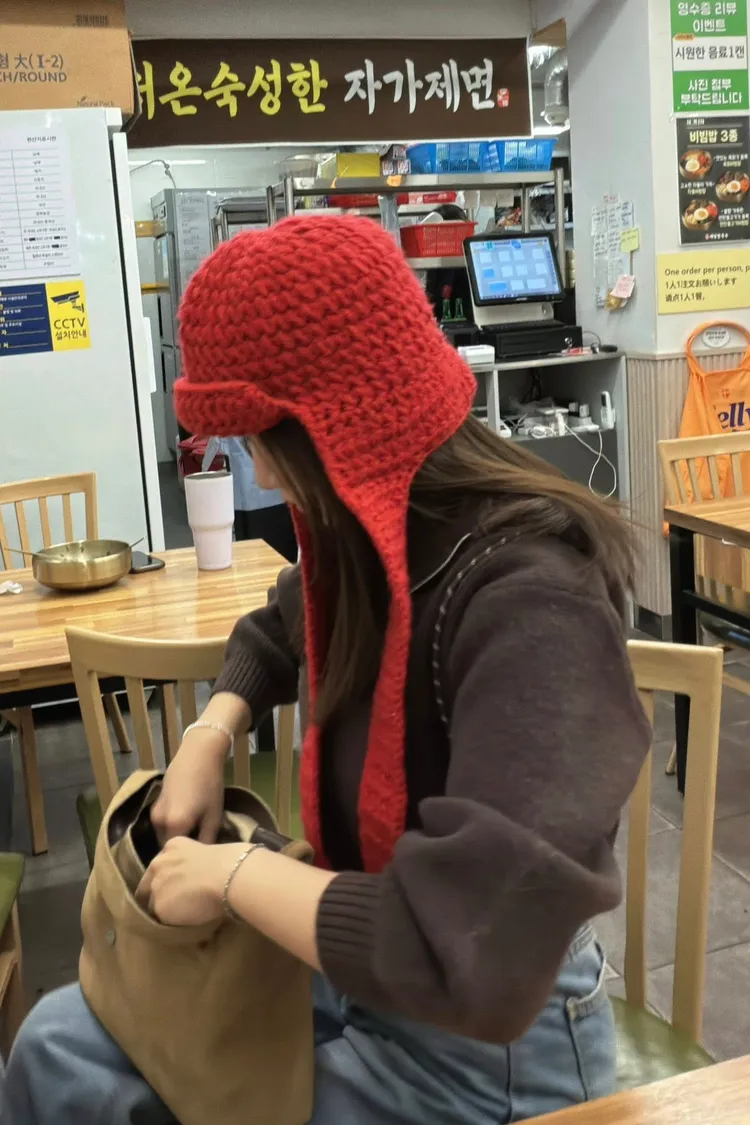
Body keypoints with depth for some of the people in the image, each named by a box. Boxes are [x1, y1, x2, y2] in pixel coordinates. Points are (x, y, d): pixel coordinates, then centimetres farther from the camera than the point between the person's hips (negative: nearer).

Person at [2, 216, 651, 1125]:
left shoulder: (529, 600, -33)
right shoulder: (377, 532, -7)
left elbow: (481, 961, -41)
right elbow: (283, 630, 16)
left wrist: (235, 873, -27)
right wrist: (209, 739, -3)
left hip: (487, 1043, -7)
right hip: (359, 965, 7)